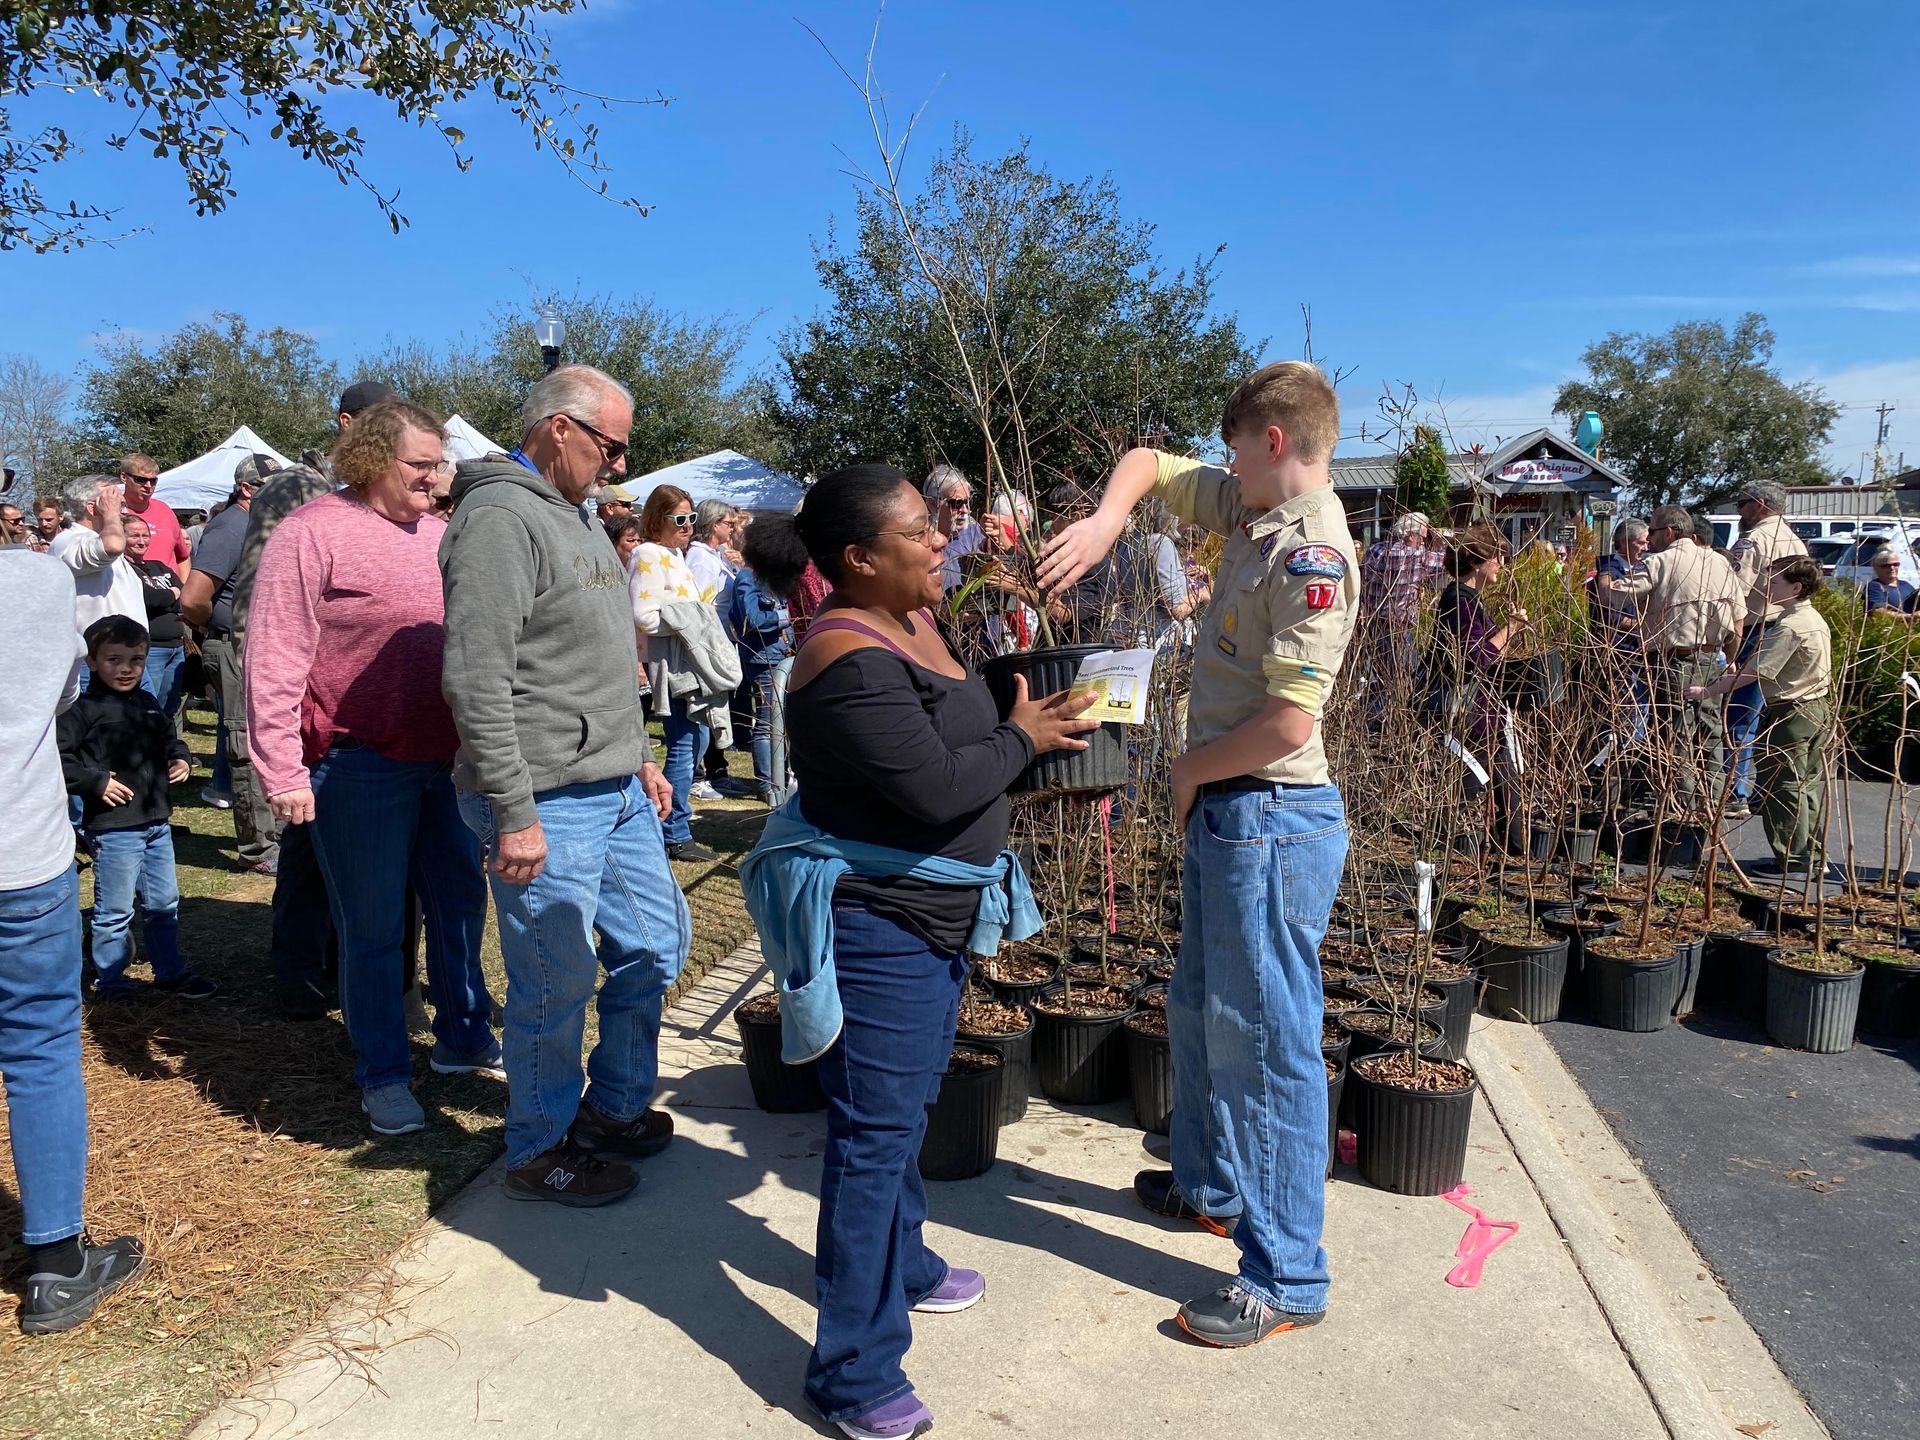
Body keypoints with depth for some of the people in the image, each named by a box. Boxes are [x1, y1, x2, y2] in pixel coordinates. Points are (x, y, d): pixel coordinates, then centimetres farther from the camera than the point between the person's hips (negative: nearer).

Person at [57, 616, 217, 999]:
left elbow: (170, 738, 28)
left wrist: (181, 758, 9)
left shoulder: (148, 704, 12)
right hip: (112, 827, -7)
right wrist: (95, 782, -21)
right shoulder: (84, 709, -11)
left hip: (157, 822, 7)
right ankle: (110, 983, 18)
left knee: (164, 902, 17)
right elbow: (57, 758, -17)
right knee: (114, 910, 3)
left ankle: (170, 973, 29)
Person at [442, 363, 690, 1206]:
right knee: (555, 987, 4)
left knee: (655, 947, 18)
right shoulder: (500, 518, -16)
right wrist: (515, 816, -22)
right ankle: (540, 1152, 25)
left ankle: (614, 1109, 37)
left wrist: (639, 756, 21)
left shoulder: (574, 516, 15)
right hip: (548, 807, -10)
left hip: (618, 792, 10)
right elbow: (477, 680, -23)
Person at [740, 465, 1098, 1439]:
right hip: (874, 926, -10)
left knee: (905, 1112, 25)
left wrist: (1034, 719, 0)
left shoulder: (915, 619, 7)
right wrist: (1020, 738, -14)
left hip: (936, 915, 10)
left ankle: (902, 1267, 46)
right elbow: (937, 787, -28)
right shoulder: (851, 662, -25)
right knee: (875, 1135, -2)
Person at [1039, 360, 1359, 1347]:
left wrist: (1190, 769, -10)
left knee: (1267, 1044, 0)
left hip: (1271, 822, -10)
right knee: (1199, 1012, 23)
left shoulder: (1311, 553, -20)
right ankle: (1210, 1188, 44)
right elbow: (1150, 464, 19)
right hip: (1224, 816, 10)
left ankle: (1287, 1281, 14)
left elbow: (1287, 723, -26)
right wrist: (1104, 520, -1)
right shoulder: (1250, 509, 7)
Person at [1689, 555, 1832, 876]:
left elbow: (1752, 672, -24)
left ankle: (1791, 858, 2)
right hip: (1819, 707, 10)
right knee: (1810, 783, 15)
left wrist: (1706, 691, -21)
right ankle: (1812, 854, 23)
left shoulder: (1789, 627, -21)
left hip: (1791, 712, -10)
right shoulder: (1813, 619, 11)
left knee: (1781, 784, -2)